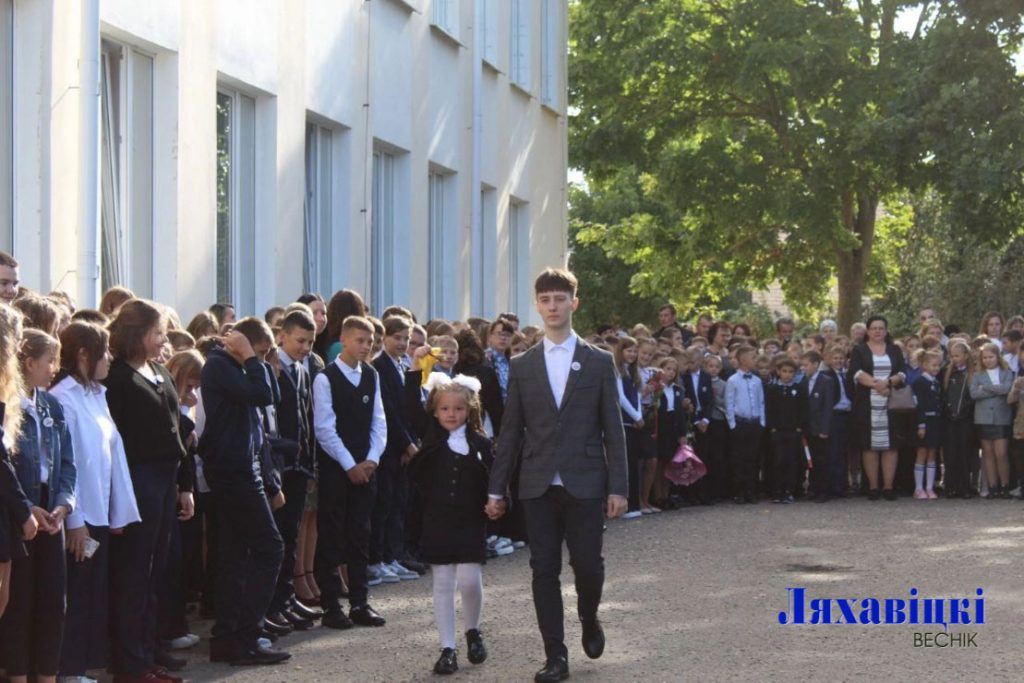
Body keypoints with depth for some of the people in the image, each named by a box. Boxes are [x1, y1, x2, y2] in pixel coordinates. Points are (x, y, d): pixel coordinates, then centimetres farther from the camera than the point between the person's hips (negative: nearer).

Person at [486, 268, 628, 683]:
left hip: (585, 484, -1)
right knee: (544, 571, 1)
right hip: (538, 486, 2)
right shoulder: (522, 366, 8)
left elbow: (612, 429, 2)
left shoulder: (599, 362, 4)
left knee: (588, 564, -3)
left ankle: (589, 620, 29)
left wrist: (618, 487, -4)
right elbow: (510, 431, 9)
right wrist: (496, 488, 5)